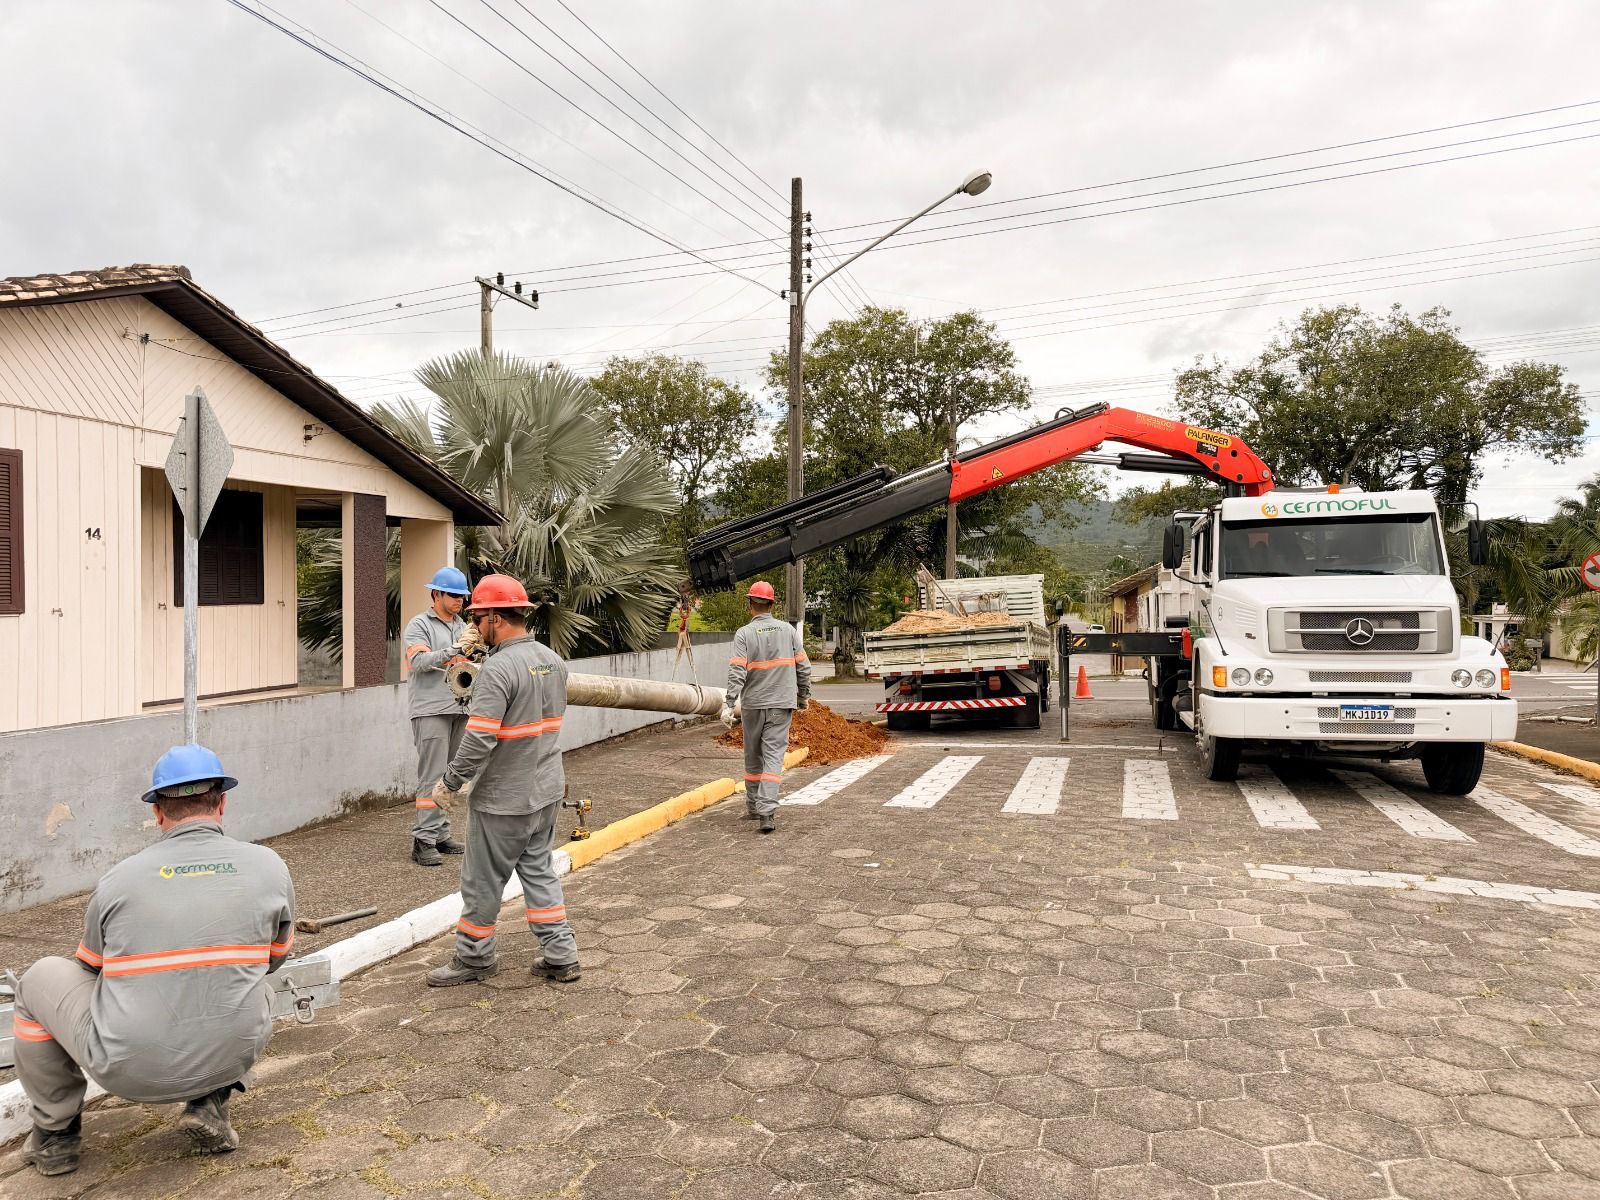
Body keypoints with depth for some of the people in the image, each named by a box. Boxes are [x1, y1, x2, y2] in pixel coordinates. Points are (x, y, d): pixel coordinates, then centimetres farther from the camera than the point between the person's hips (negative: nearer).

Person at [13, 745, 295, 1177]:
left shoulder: (119, 879, -2)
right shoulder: (269, 866, -1)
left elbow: (90, 969, 17)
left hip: (129, 1071, -1)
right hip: (233, 1057, 2)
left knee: (40, 978, 21)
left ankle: (55, 1134, 28)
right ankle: (209, 1103, 18)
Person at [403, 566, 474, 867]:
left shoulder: (460, 625, 19)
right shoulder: (419, 625, -2)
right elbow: (420, 661, -16)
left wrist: (474, 650, 0)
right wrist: (455, 649, -24)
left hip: (458, 709, 7)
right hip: (431, 710, -7)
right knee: (432, 777, -9)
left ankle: (440, 835, 16)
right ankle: (423, 841, -6)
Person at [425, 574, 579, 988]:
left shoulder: (498, 667, -21)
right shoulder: (553, 661, 6)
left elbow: (479, 739, -24)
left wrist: (450, 783, -11)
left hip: (504, 798, -8)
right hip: (547, 790, 8)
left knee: (482, 881, 9)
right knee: (539, 870, 17)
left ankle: (474, 957, 24)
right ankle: (560, 955, 19)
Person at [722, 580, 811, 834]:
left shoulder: (744, 634, -6)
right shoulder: (788, 630, 2)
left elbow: (737, 672, -15)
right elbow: (803, 666, 6)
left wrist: (730, 704, -16)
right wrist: (804, 695, 20)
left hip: (753, 704, -1)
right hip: (782, 703, 1)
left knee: (753, 757, 15)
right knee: (774, 755, -3)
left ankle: (753, 806, 27)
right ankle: (767, 811, -16)